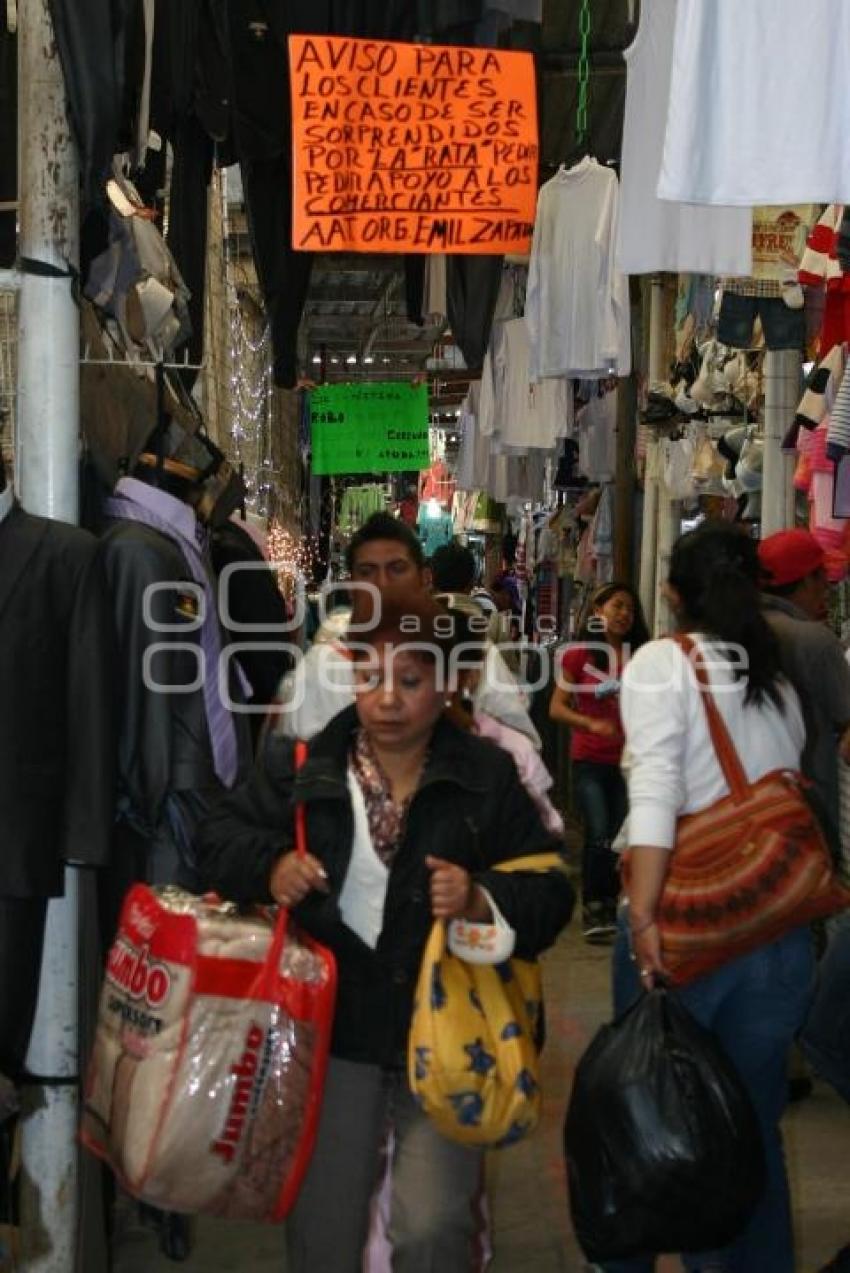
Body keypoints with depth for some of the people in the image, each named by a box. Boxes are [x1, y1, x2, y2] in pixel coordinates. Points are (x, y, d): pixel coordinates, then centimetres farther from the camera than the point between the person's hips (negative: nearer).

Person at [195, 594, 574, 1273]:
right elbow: (219, 840, 8)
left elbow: (550, 894, -5)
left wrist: (483, 900, -24)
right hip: (334, 1024, 2)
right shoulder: (300, 767, 1)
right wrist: (269, 867, -11)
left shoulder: (489, 776, -3)